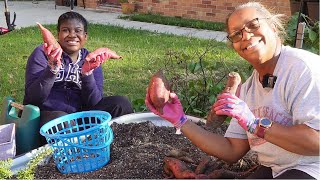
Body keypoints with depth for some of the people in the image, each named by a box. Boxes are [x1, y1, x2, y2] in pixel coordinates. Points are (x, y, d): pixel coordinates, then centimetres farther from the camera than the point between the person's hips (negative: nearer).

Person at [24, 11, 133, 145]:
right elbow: (34, 97, -14)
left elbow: (94, 102, -5)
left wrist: (87, 72, -20)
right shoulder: (42, 54, -3)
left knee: (121, 104, -12)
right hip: (47, 114, -4)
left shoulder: (91, 60, 6)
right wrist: (53, 67, -27)